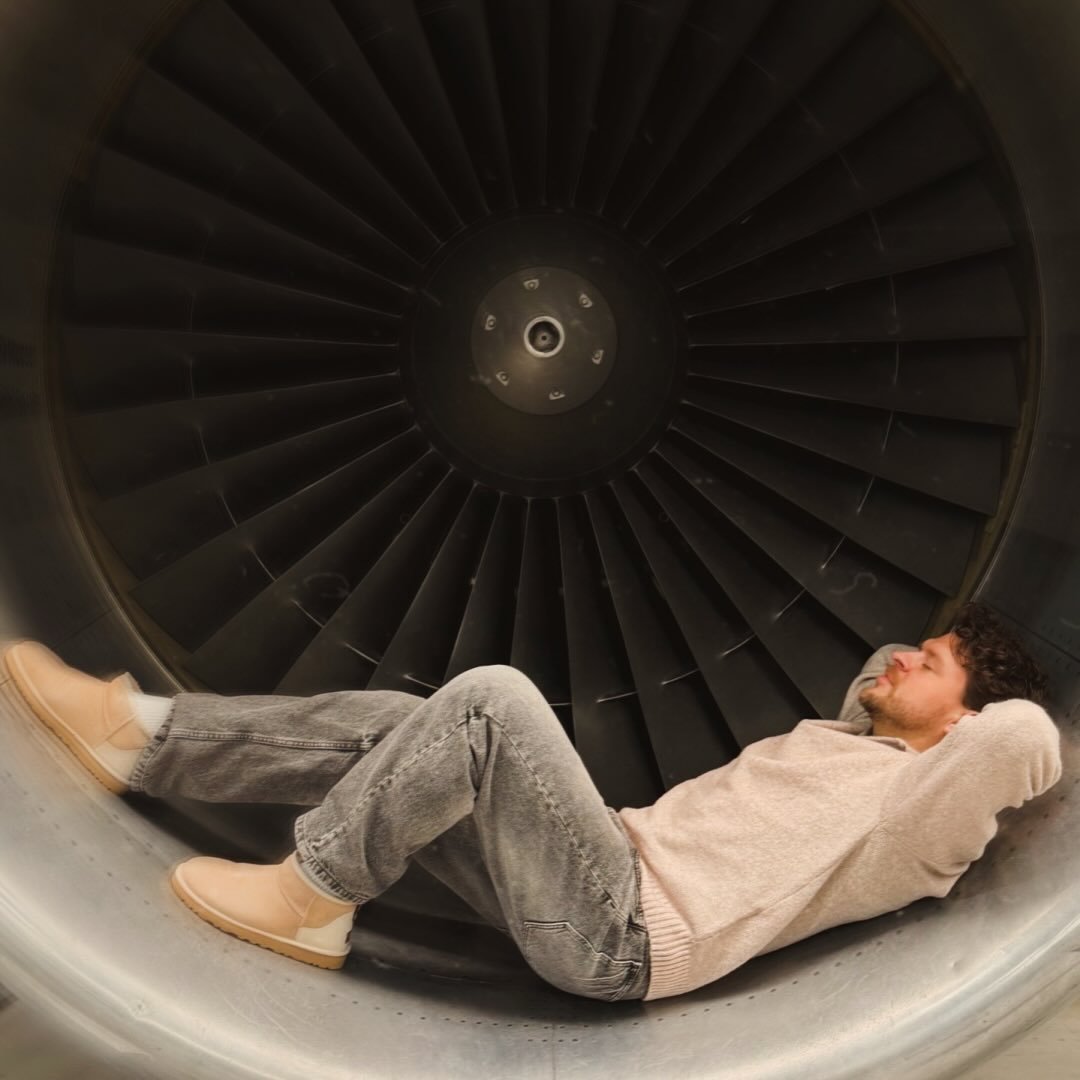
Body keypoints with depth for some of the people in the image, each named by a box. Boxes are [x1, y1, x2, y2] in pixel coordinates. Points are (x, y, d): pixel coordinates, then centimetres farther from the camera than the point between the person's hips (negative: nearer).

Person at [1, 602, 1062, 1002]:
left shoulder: (923, 806, -3)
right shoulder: (850, 747, 21)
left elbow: (1026, 733, -21)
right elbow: (876, 686, 41)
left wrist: (1003, 726, -1)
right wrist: (899, 667, 26)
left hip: (620, 933, -9)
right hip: (621, 866, 9)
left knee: (488, 698, -24)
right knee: (386, 724, -1)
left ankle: (311, 898, -8)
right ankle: (140, 734, 6)